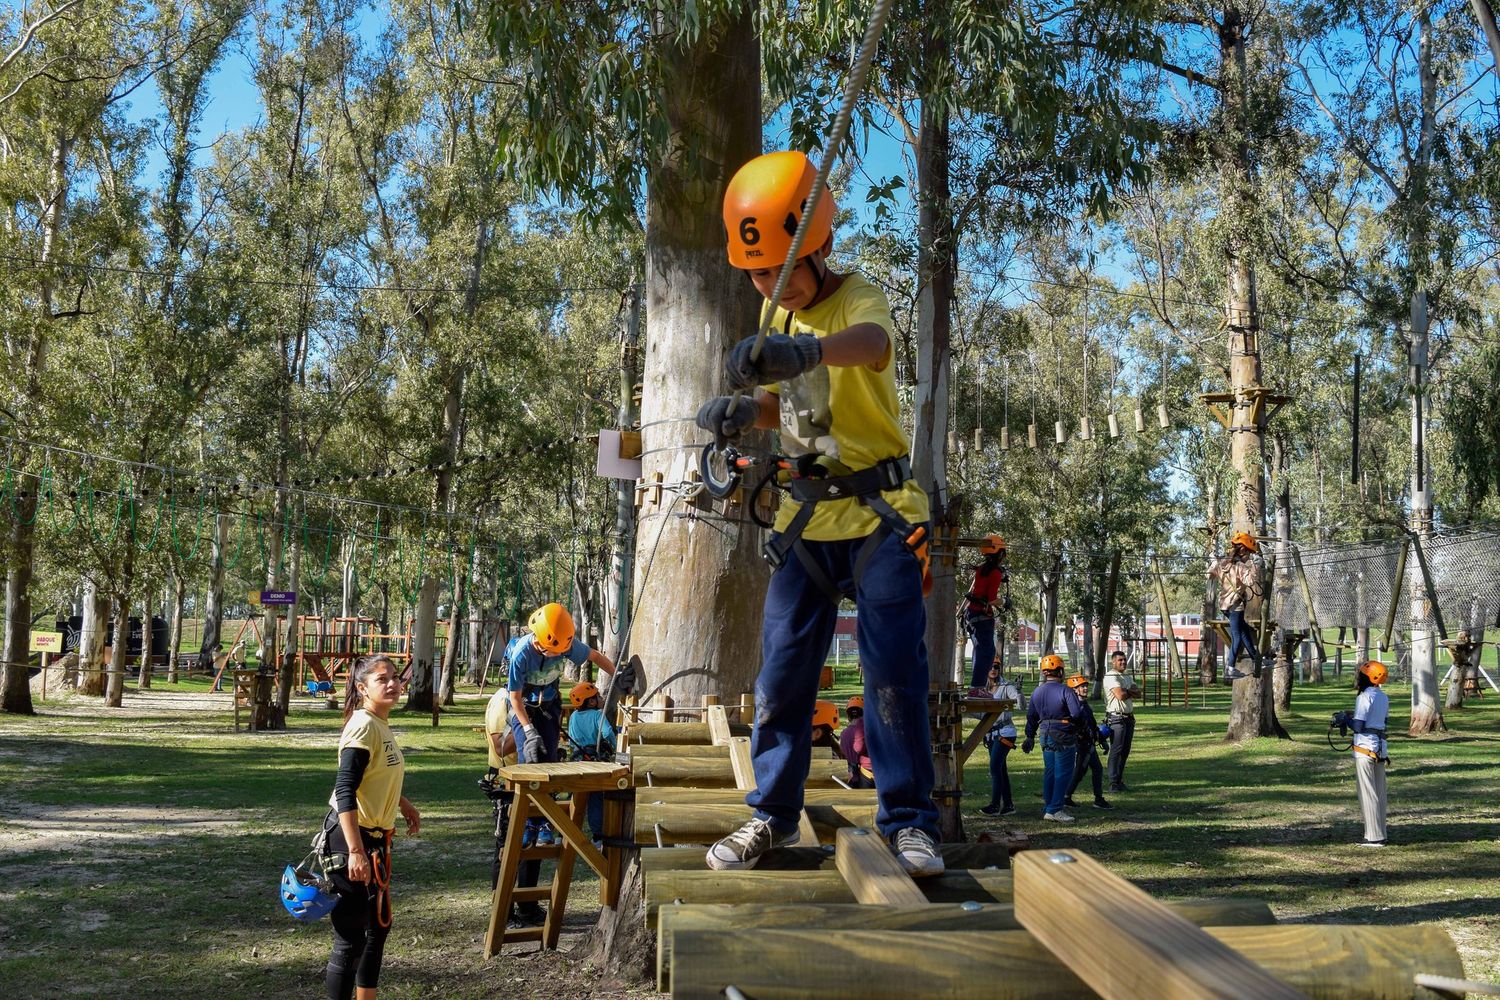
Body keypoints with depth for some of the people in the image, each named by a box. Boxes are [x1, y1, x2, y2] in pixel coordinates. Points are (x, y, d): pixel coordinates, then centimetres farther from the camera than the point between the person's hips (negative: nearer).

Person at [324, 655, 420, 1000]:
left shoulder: (381, 724, 8)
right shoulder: (363, 726, -20)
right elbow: (344, 792, -27)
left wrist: (404, 805, 32)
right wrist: (355, 851, -31)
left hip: (374, 837, 10)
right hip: (352, 837, -10)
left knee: (378, 926, 20)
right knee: (351, 936, -4)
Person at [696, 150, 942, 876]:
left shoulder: (858, 298, -13)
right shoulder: (780, 316, 11)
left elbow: (871, 343, -38)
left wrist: (805, 350, -62)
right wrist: (742, 410, -11)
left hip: (880, 515, -6)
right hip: (807, 517, 6)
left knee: (894, 670, -6)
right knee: (781, 671, 5)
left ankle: (907, 821, 5)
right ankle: (772, 814, 17)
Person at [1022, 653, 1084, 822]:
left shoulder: (1037, 692, 8)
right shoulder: (1065, 690, -14)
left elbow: (1031, 716, 14)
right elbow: (1076, 713, -21)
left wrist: (1030, 737, 23)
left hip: (1045, 735, 7)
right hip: (1063, 737, -7)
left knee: (1049, 772, 15)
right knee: (1063, 773, -1)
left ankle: (1050, 807, 21)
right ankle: (1054, 809, -4)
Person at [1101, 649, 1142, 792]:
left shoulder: (1128, 676, 18)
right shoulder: (1111, 676, -11)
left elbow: (1138, 693, 8)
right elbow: (1120, 695, -22)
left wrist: (1126, 690, -11)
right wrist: (1132, 691, -2)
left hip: (1129, 717, 9)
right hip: (1116, 718, -9)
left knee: (1125, 751, 10)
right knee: (1116, 750, -8)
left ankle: (1119, 781, 17)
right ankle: (1113, 783, -7)